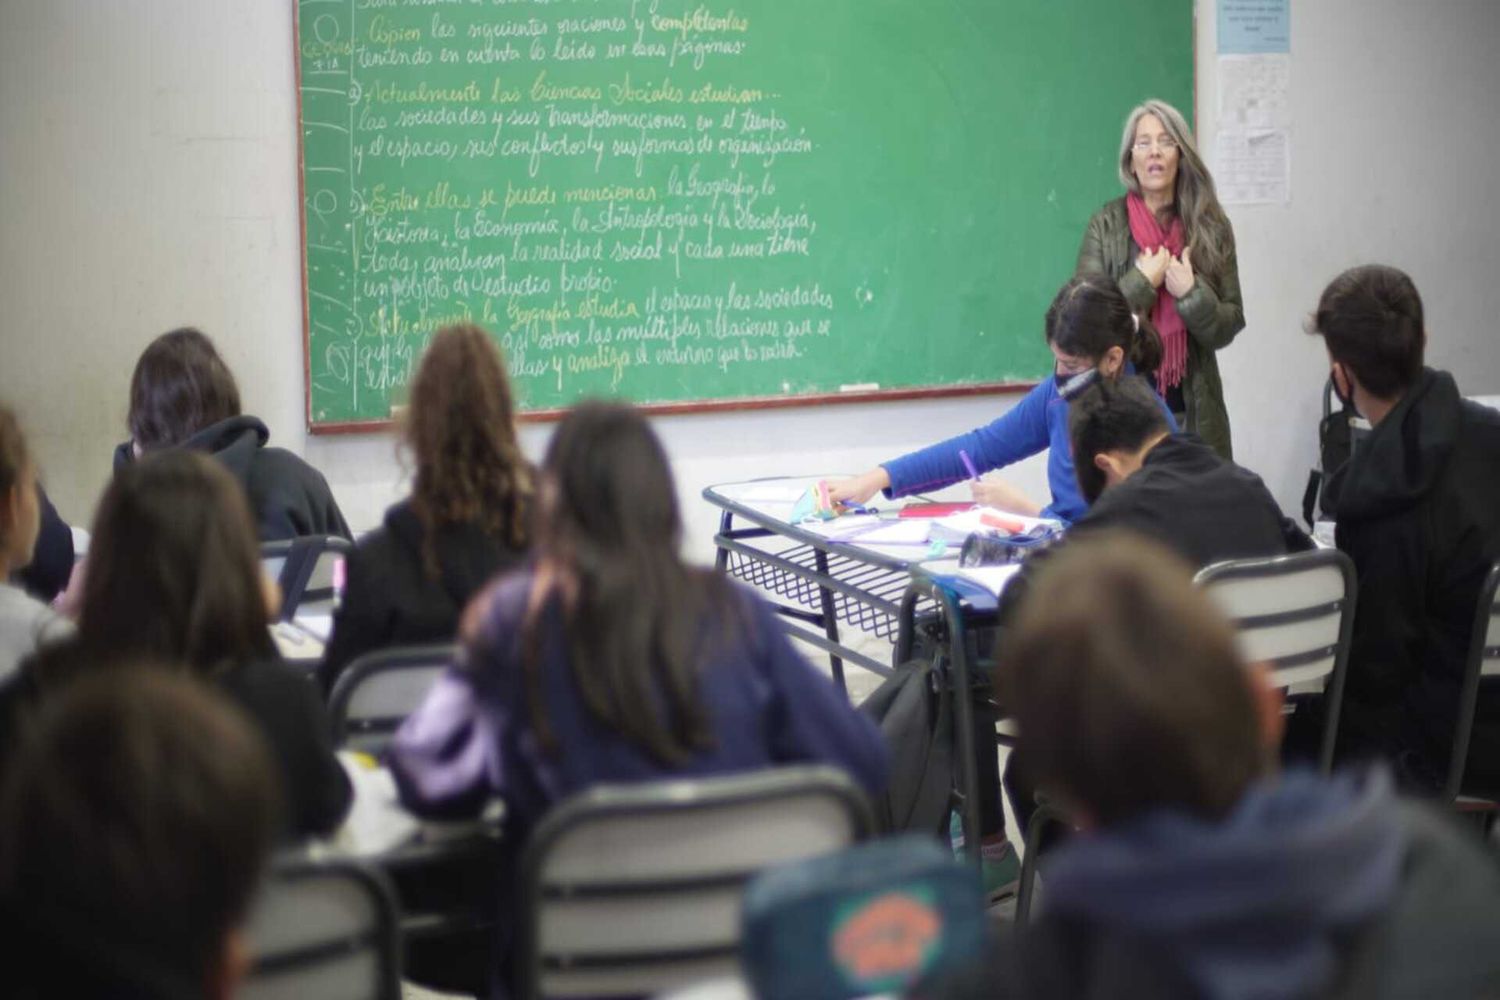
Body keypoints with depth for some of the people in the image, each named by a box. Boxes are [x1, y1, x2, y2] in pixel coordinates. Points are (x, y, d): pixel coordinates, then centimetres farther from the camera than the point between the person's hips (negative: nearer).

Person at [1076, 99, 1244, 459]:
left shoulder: (1212, 227, 5)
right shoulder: (1105, 226, 0)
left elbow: (1230, 324, 5)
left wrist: (1192, 293, -12)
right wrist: (1142, 283, -13)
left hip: (1193, 406, 2)